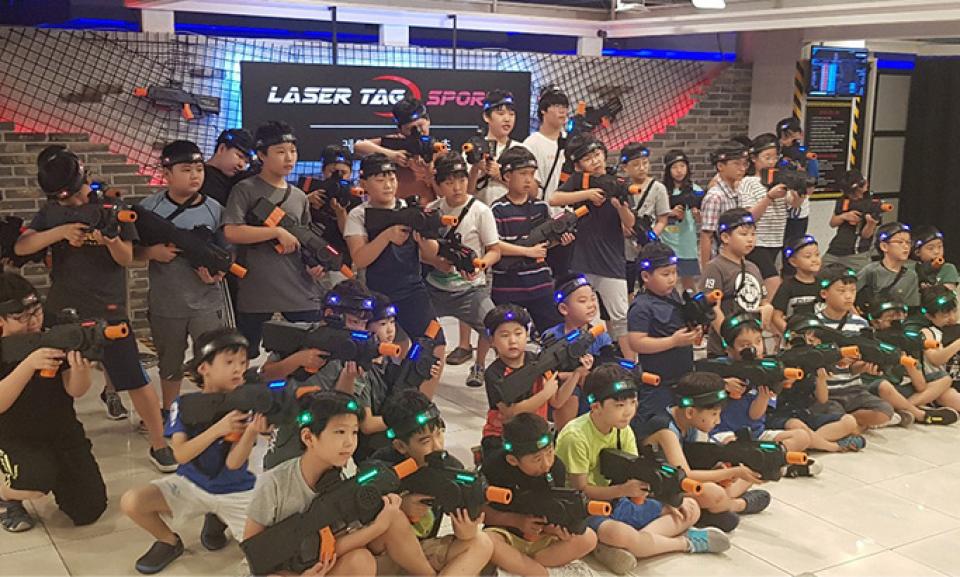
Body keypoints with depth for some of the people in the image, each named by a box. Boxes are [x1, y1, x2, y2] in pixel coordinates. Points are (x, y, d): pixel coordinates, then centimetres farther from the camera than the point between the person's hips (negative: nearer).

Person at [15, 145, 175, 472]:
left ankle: (159, 446, 5)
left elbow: (127, 259, -7)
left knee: (135, 380, -6)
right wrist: (60, 232, -26)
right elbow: (20, 247, -11)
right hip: (62, 309, 3)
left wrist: (111, 241, -28)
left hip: (108, 310, -3)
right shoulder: (51, 214, 2)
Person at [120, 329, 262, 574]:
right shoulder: (184, 405, -10)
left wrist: (252, 432, -37)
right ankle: (169, 542, 7)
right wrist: (217, 429, -33)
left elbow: (234, 463, -18)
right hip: (191, 484, 1)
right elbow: (181, 454, -20)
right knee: (130, 502, -22)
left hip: (236, 491, -1)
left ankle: (218, 521, 9)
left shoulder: (244, 406, -12)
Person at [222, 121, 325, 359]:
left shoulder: (299, 196, 15)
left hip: (301, 292, 5)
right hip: (256, 292, -4)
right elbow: (230, 232, -15)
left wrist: (314, 262, 1)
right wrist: (277, 232, -15)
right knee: (245, 356, 8)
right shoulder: (245, 190, -2)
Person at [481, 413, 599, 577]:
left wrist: (556, 527, -27)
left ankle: (516, 564, -19)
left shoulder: (557, 468, -11)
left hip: (541, 538, 3)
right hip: (505, 534, -3)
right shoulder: (495, 466, -19)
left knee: (588, 538, -20)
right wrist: (516, 520, -22)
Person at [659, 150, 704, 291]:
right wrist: (671, 213, -13)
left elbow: (702, 224, 0)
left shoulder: (695, 190, 0)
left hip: (687, 247, 0)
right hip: (665, 246, 0)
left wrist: (697, 214, -21)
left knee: (689, 285, 8)